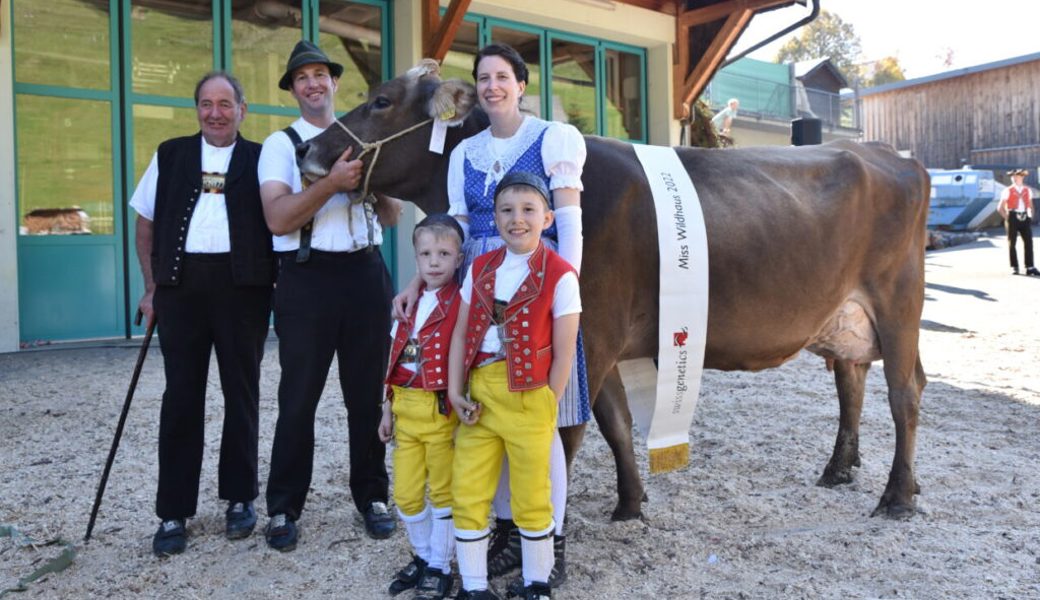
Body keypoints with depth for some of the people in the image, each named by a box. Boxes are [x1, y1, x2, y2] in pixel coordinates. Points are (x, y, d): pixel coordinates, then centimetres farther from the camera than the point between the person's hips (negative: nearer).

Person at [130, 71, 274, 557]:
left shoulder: (259, 159, 6)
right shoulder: (170, 155, 12)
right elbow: (146, 222, 14)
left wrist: (277, 285, -5)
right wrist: (152, 287, 7)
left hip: (242, 283, -1)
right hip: (183, 282, 2)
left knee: (241, 392, 7)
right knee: (181, 397, 4)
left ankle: (240, 498, 21)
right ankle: (173, 513, 12)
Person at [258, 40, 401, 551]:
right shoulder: (280, 144, 2)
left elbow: (392, 216, 12)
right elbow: (277, 218, -13)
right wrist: (332, 182, -22)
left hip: (365, 274, 3)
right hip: (307, 277, -3)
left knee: (367, 392, 10)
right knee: (299, 398, 3)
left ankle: (372, 496, 25)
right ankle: (284, 509, 18)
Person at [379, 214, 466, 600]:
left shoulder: (462, 304, -10)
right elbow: (395, 359, 12)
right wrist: (388, 407, 12)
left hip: (442, 410, -6)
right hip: (405, 409, 6)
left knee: (442, 492, 8)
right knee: (405, 494, 13)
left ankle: (440, 567, 24)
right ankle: (422, 557, 33)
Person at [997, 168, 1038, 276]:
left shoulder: (1027, 190, 12)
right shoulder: (1007, 191, 1)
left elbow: (1031, 206, 20)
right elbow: (1000, 208, 1)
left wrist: (1030, 217, 8)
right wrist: (1007, 218, -6)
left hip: (1025, 218, 3)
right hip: (1013, 218, -3)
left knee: (1028, 242, -2)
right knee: (1012, 244, 0)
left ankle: (1030, 267, -1)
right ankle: (1014, 267, 7)